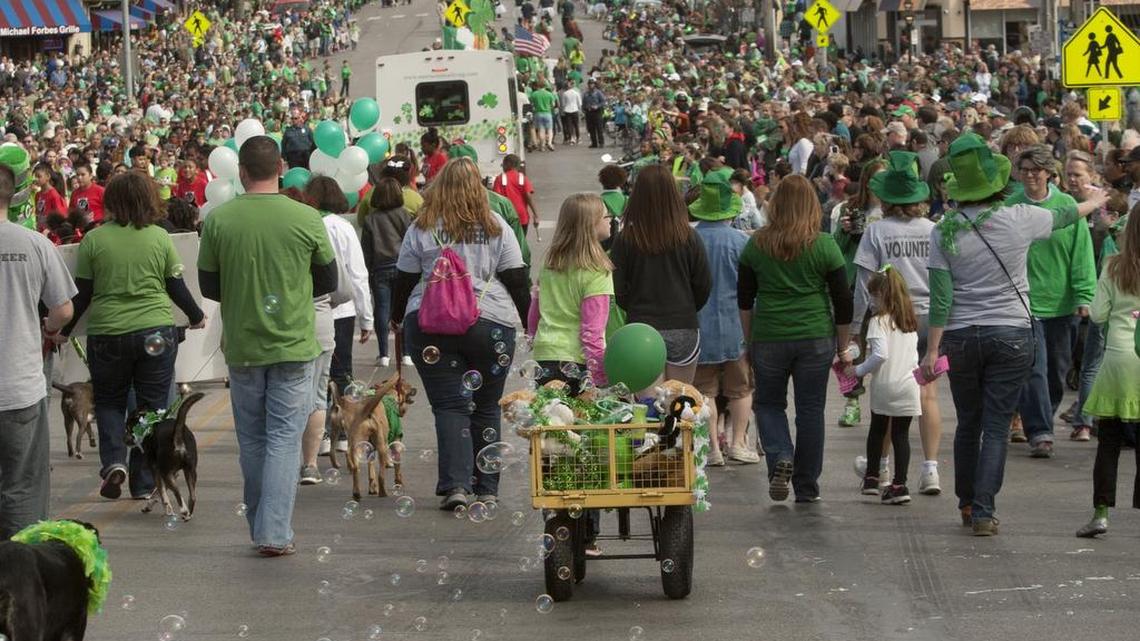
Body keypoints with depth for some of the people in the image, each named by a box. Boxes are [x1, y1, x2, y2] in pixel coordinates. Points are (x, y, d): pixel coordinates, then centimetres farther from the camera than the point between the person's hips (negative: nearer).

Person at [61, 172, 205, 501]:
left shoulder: (94, 240, -4)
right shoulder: (160, 238, -2)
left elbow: (82, 294, 0)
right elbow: (176, 287, 4)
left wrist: (64, 330, 13)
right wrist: (196, 316, 21)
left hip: (107, 332, 0)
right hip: (156, 331, 0)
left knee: (109, 401, 18)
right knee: (152, 405, 9)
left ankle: (114, 461, -4)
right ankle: (144, 483, 10)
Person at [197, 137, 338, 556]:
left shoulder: (218, 220, -6)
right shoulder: (306, 219, -8)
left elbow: (208, 287, 3)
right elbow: (328, 282, 4)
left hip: (242, 347, 2)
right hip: (293, 346, -1)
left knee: (251, 439, 14)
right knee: (285, 438, 1)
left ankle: (261, 526, 22)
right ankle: (274, 533, -6)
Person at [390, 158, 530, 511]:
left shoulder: (422, 229, 2)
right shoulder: (496, 227, 4)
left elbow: (404, 280, 6)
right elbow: (517, 279, 3)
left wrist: (397, 317, 21)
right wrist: (530, 322, 13)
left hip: (431, 326, -1)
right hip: (491, 324, 1)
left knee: (450, 405, 0)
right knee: (486, 406, 11)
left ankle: (455, 484, -14)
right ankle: (486, 487, 15)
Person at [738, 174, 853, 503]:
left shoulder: (757, 245, 0)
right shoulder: (824, 245, -4)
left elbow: (744, 300, 7)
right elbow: (843, 302, 0)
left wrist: (749, 341, 18)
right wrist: (843, 348, 10)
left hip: (768, 337, 0)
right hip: (815, 339, 0)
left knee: (768, 403, 17)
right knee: (810, 410, 8)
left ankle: (780, 457, -8)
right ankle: (806, 487, 12)